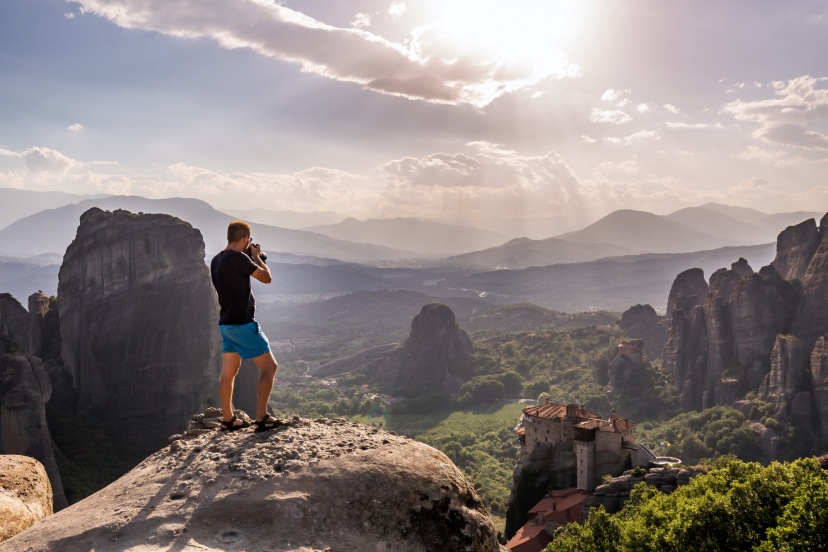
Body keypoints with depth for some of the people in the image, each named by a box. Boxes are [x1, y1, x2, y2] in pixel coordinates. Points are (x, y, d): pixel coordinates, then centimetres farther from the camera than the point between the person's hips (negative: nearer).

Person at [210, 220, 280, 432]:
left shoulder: (217, 260, 10)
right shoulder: (238, 257, -18)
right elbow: (266, 277, -11)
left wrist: (251, 258, 18)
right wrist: (256, 257, 3)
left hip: (226, 323, 9)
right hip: (242, 323, -9)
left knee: (228, 372, 13)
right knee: (269, 366, -2)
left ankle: (228, 420, 18)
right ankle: (261, 418, -3)